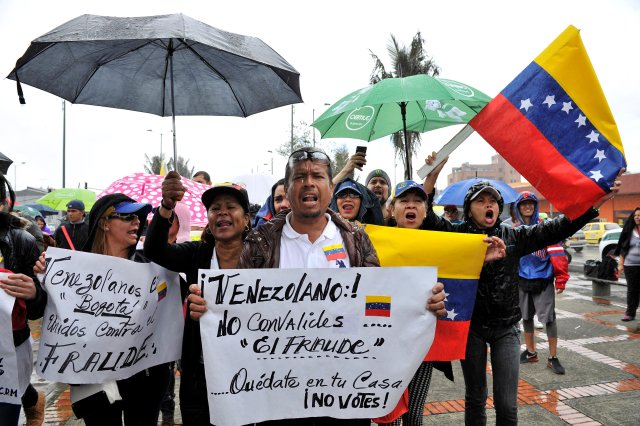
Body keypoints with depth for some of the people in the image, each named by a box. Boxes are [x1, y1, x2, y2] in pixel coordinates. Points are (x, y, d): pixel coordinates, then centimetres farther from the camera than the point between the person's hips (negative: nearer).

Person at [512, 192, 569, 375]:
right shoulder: (514, 230, 5)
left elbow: (557, 254, -11)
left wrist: (561, 279, -14)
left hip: (543, 281, -4)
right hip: (522, 281, 4)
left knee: (549, 318, -4)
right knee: (526, 317, 13)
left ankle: (553, 357, 9)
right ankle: (530, 352, 29)